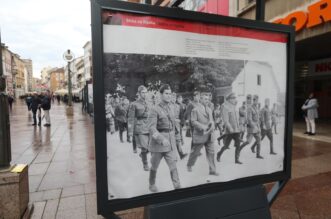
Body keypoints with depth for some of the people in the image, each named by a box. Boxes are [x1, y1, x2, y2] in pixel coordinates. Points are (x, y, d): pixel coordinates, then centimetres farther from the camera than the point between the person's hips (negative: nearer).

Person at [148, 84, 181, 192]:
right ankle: (152, 184, 37)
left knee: (173, 165, -2)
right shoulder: (155, 109, -13)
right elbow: (151, 127, -19)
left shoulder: (172, 107, 5)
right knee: (155, 165, 14)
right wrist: (162, 139, -27)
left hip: (171, 142, 4)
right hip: (158, 141, -4)